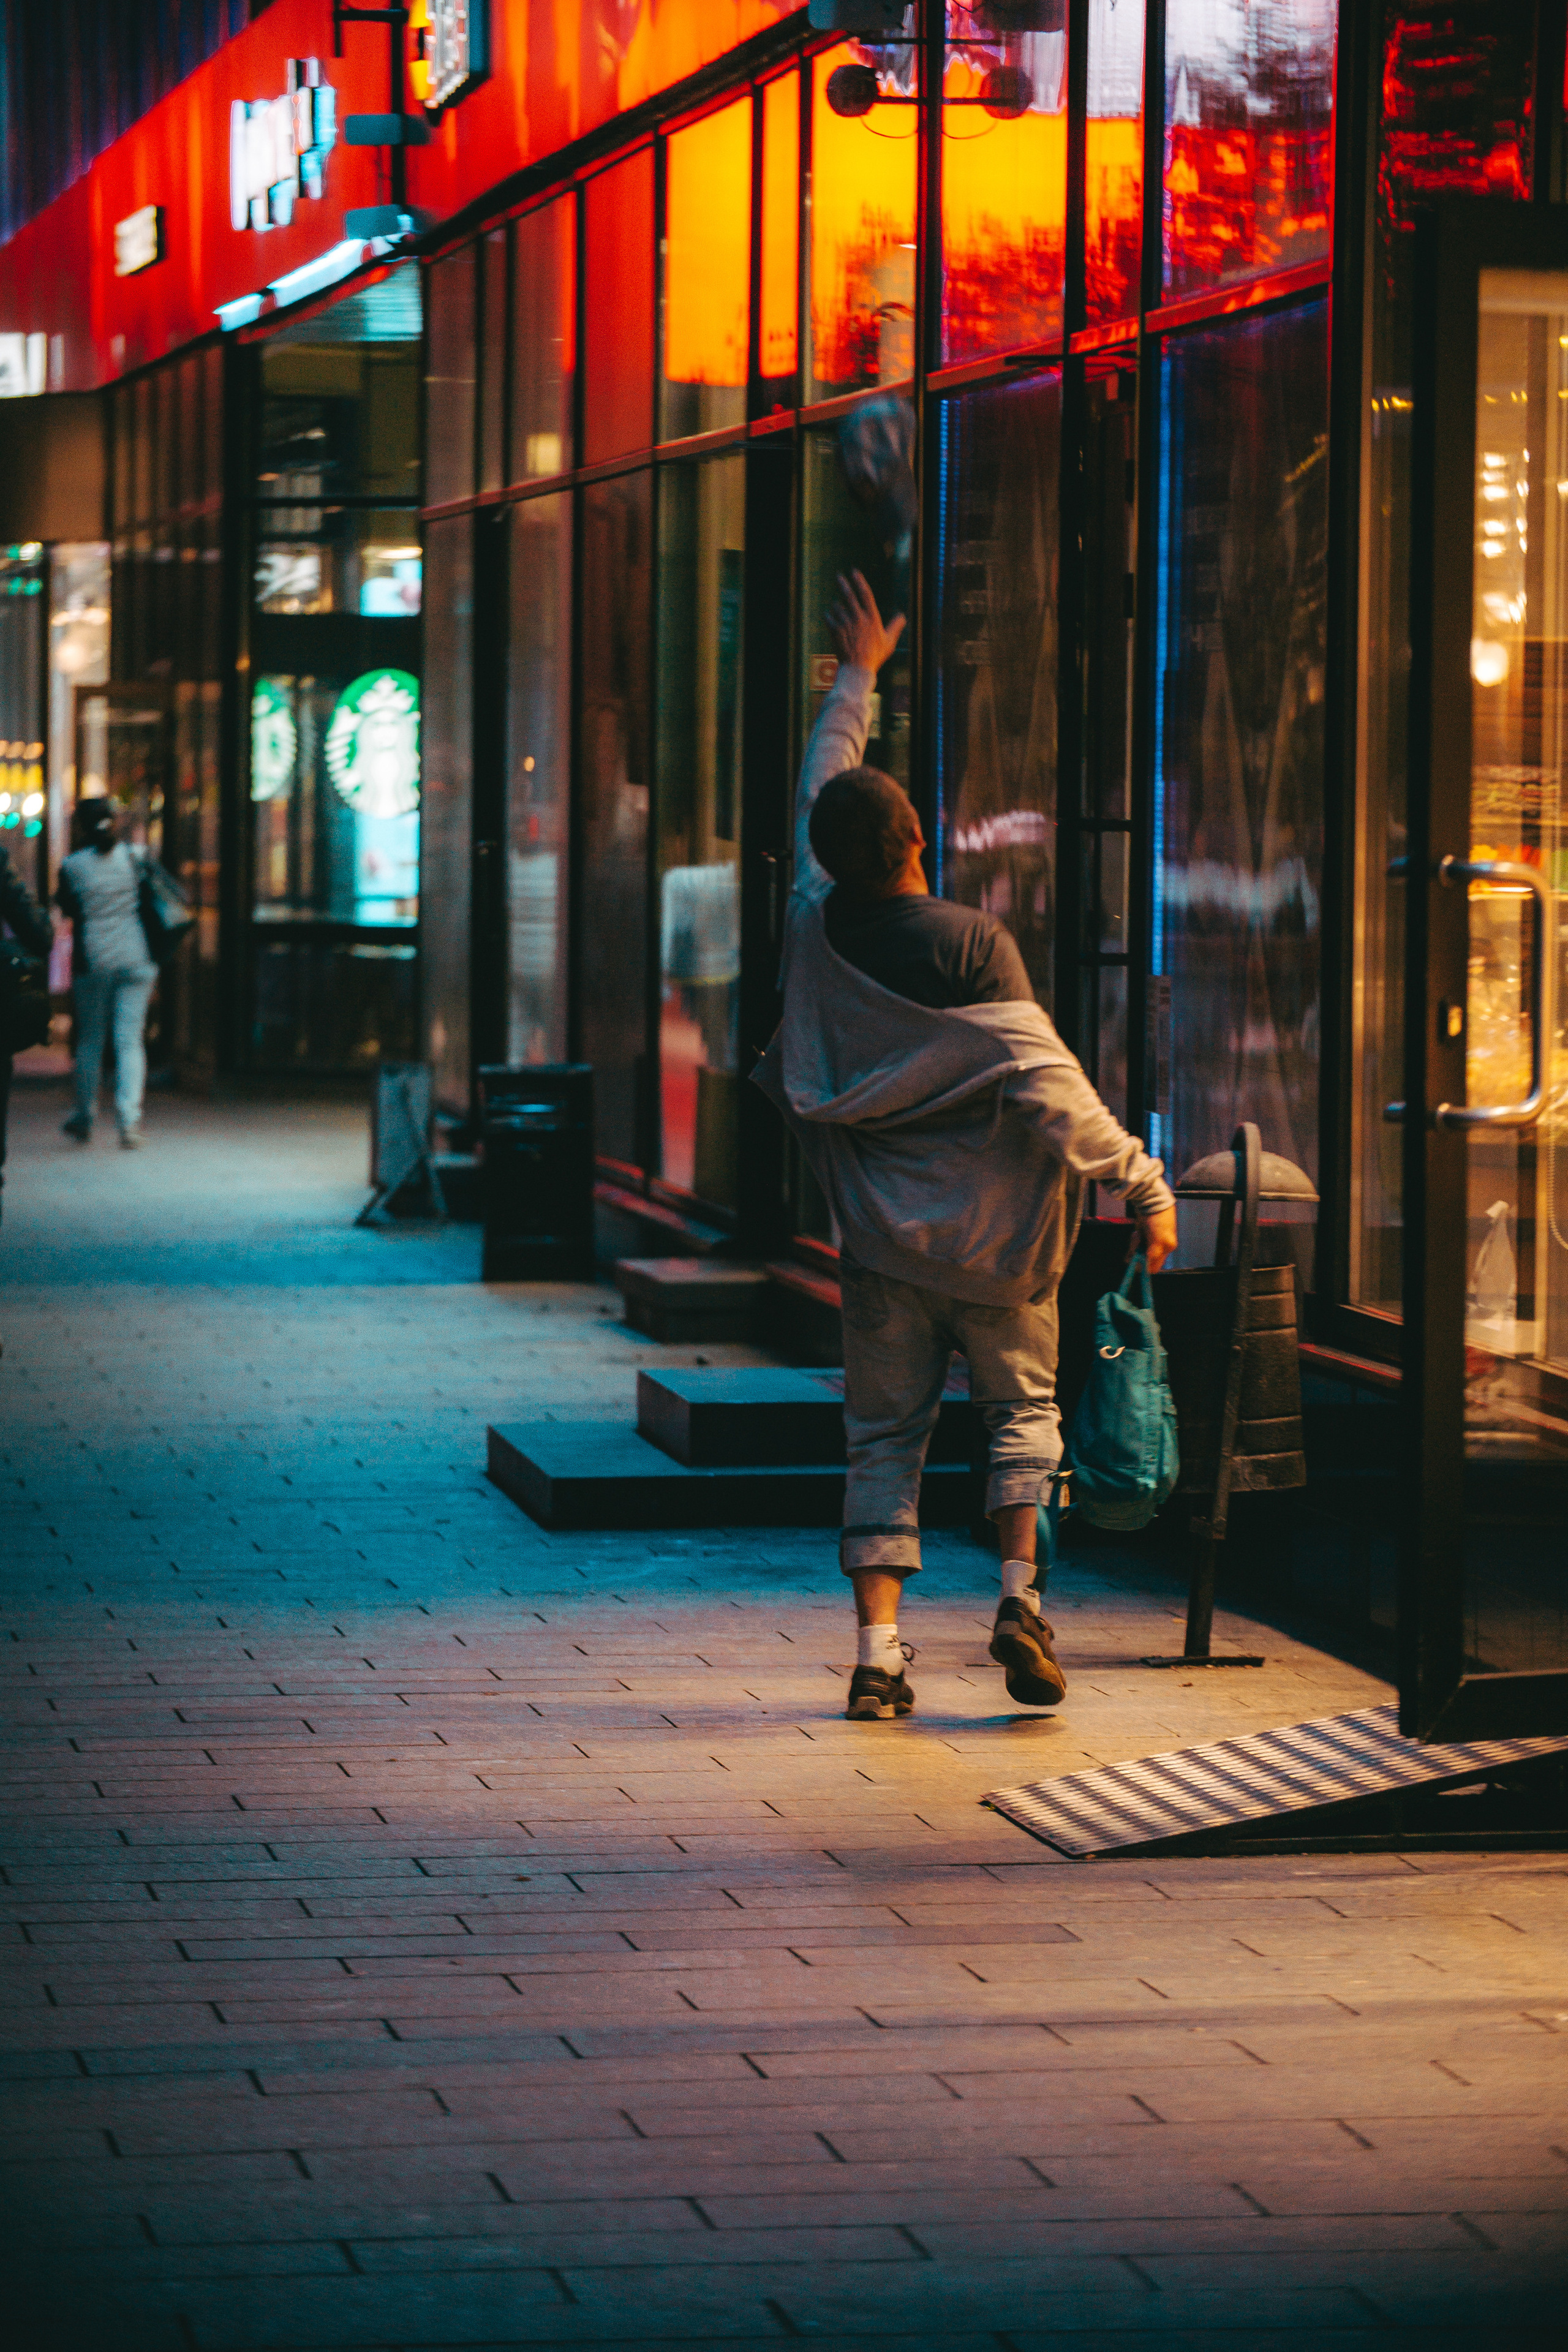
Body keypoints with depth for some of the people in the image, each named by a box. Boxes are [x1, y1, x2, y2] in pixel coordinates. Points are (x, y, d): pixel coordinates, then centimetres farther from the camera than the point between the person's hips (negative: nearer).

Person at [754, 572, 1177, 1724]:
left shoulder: (818, 929, -2)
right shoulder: (971, 946, -15)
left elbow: (820, 790, 15)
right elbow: (1048, 1084, -16)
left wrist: (858, 679, 28)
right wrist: (1143, 1182, -9)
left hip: (881, 1236, 3)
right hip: (991, 1235, -3)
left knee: (885, 1437, 6)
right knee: (1023, 1405, 14)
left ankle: (878, 1652, -1)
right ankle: (1021, 1594, -3)